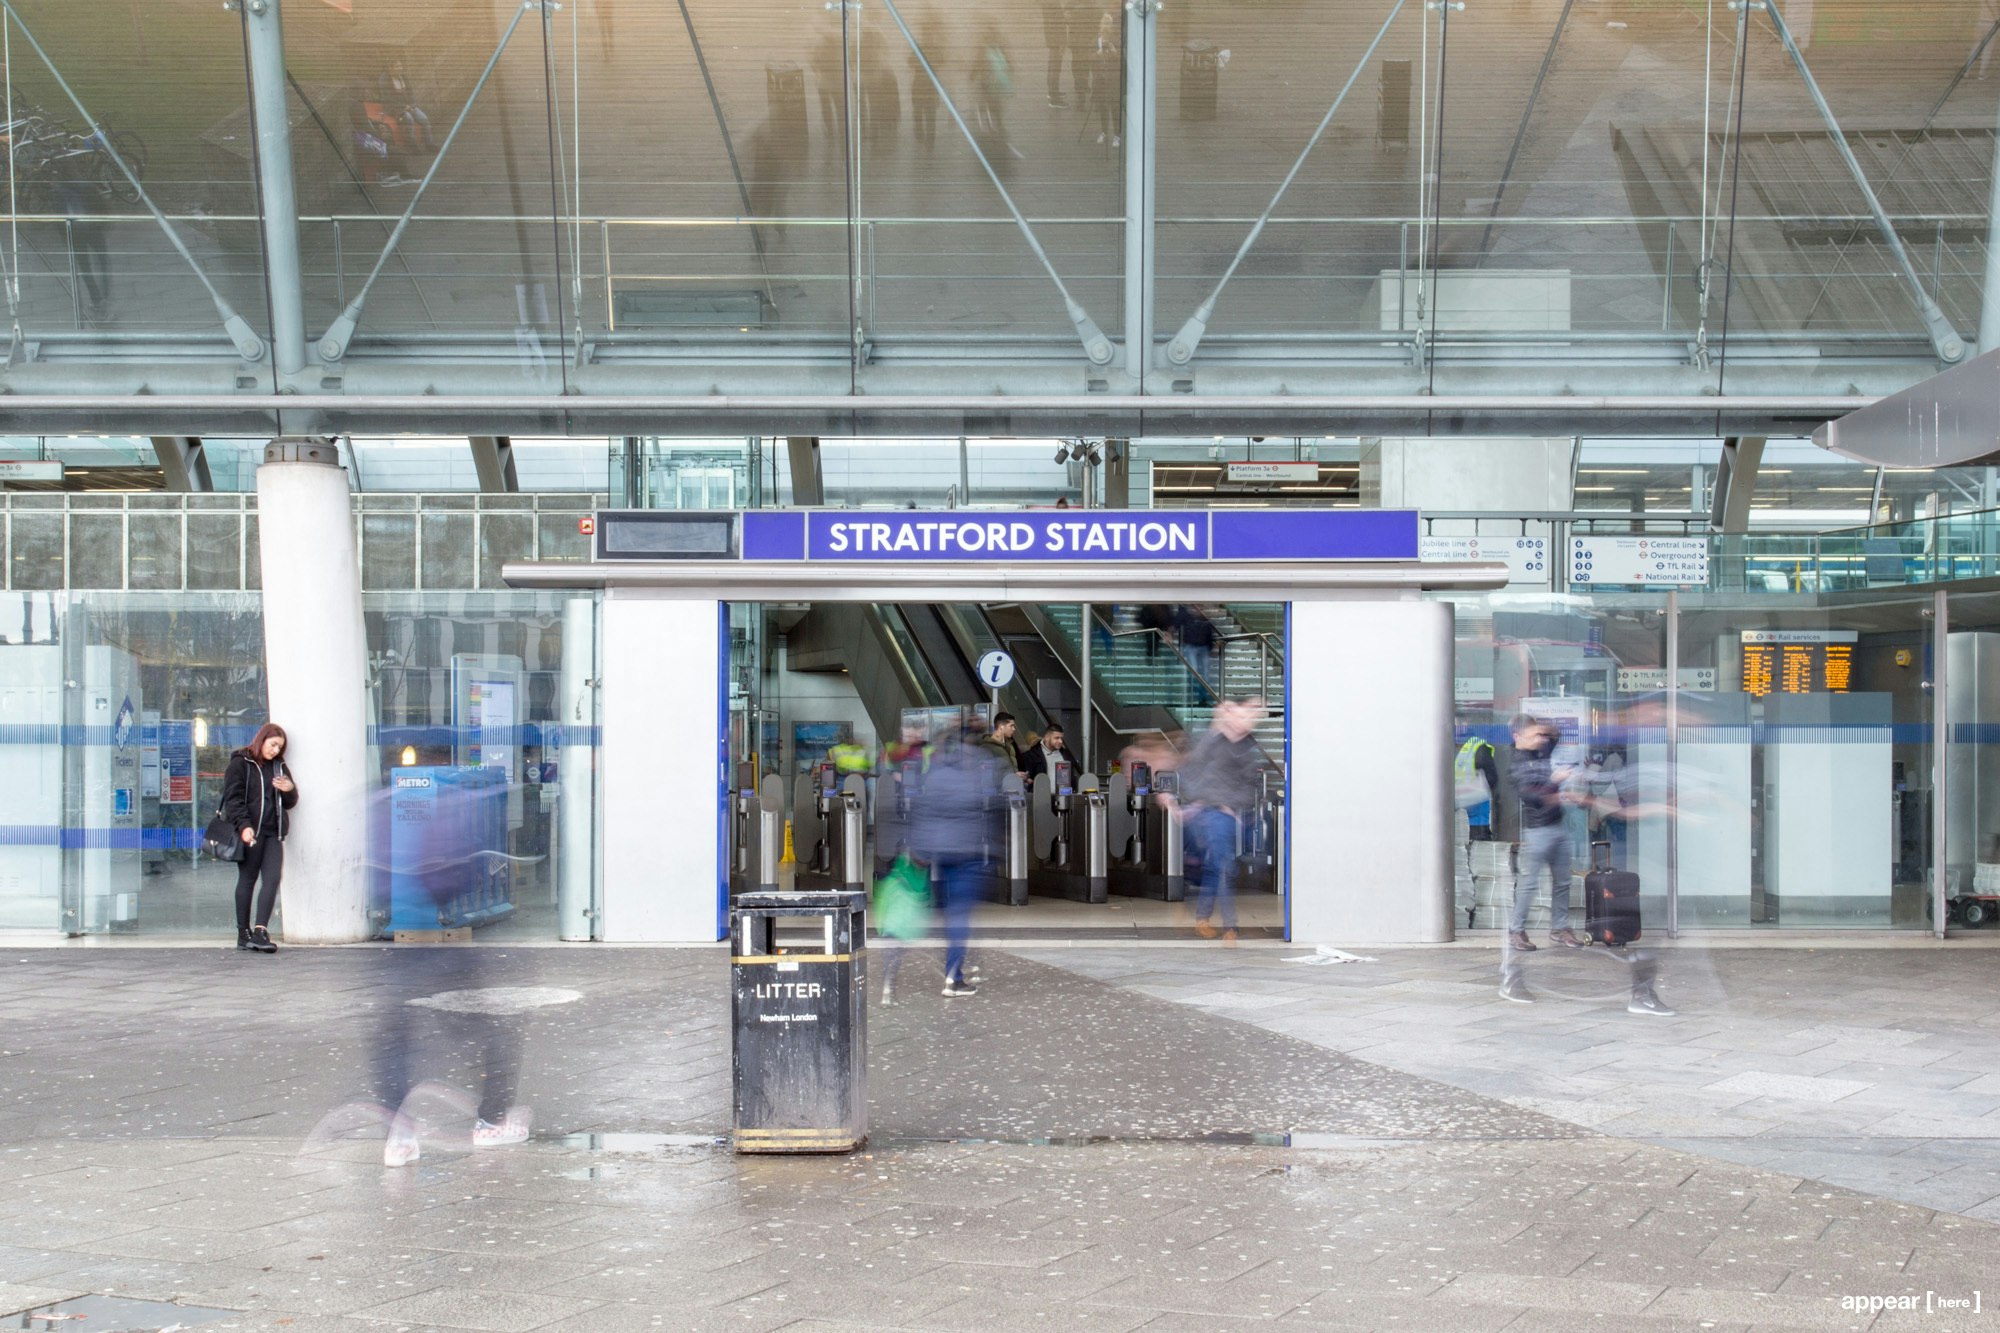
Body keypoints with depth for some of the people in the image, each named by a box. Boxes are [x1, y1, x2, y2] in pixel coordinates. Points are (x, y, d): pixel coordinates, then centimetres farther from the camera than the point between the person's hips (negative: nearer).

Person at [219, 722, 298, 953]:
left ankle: (260, 931, -10)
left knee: (273, 878, -7)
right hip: (250, 831, -5)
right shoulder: (240, 764, 0)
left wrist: (290, 790, -2)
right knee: (247, 880, 1)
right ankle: (243, 933, 7)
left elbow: (289, 803, 21)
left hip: (273, 832, 5)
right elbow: (233, 798, -8)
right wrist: (243, 826, -20)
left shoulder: (279, 767, 18)